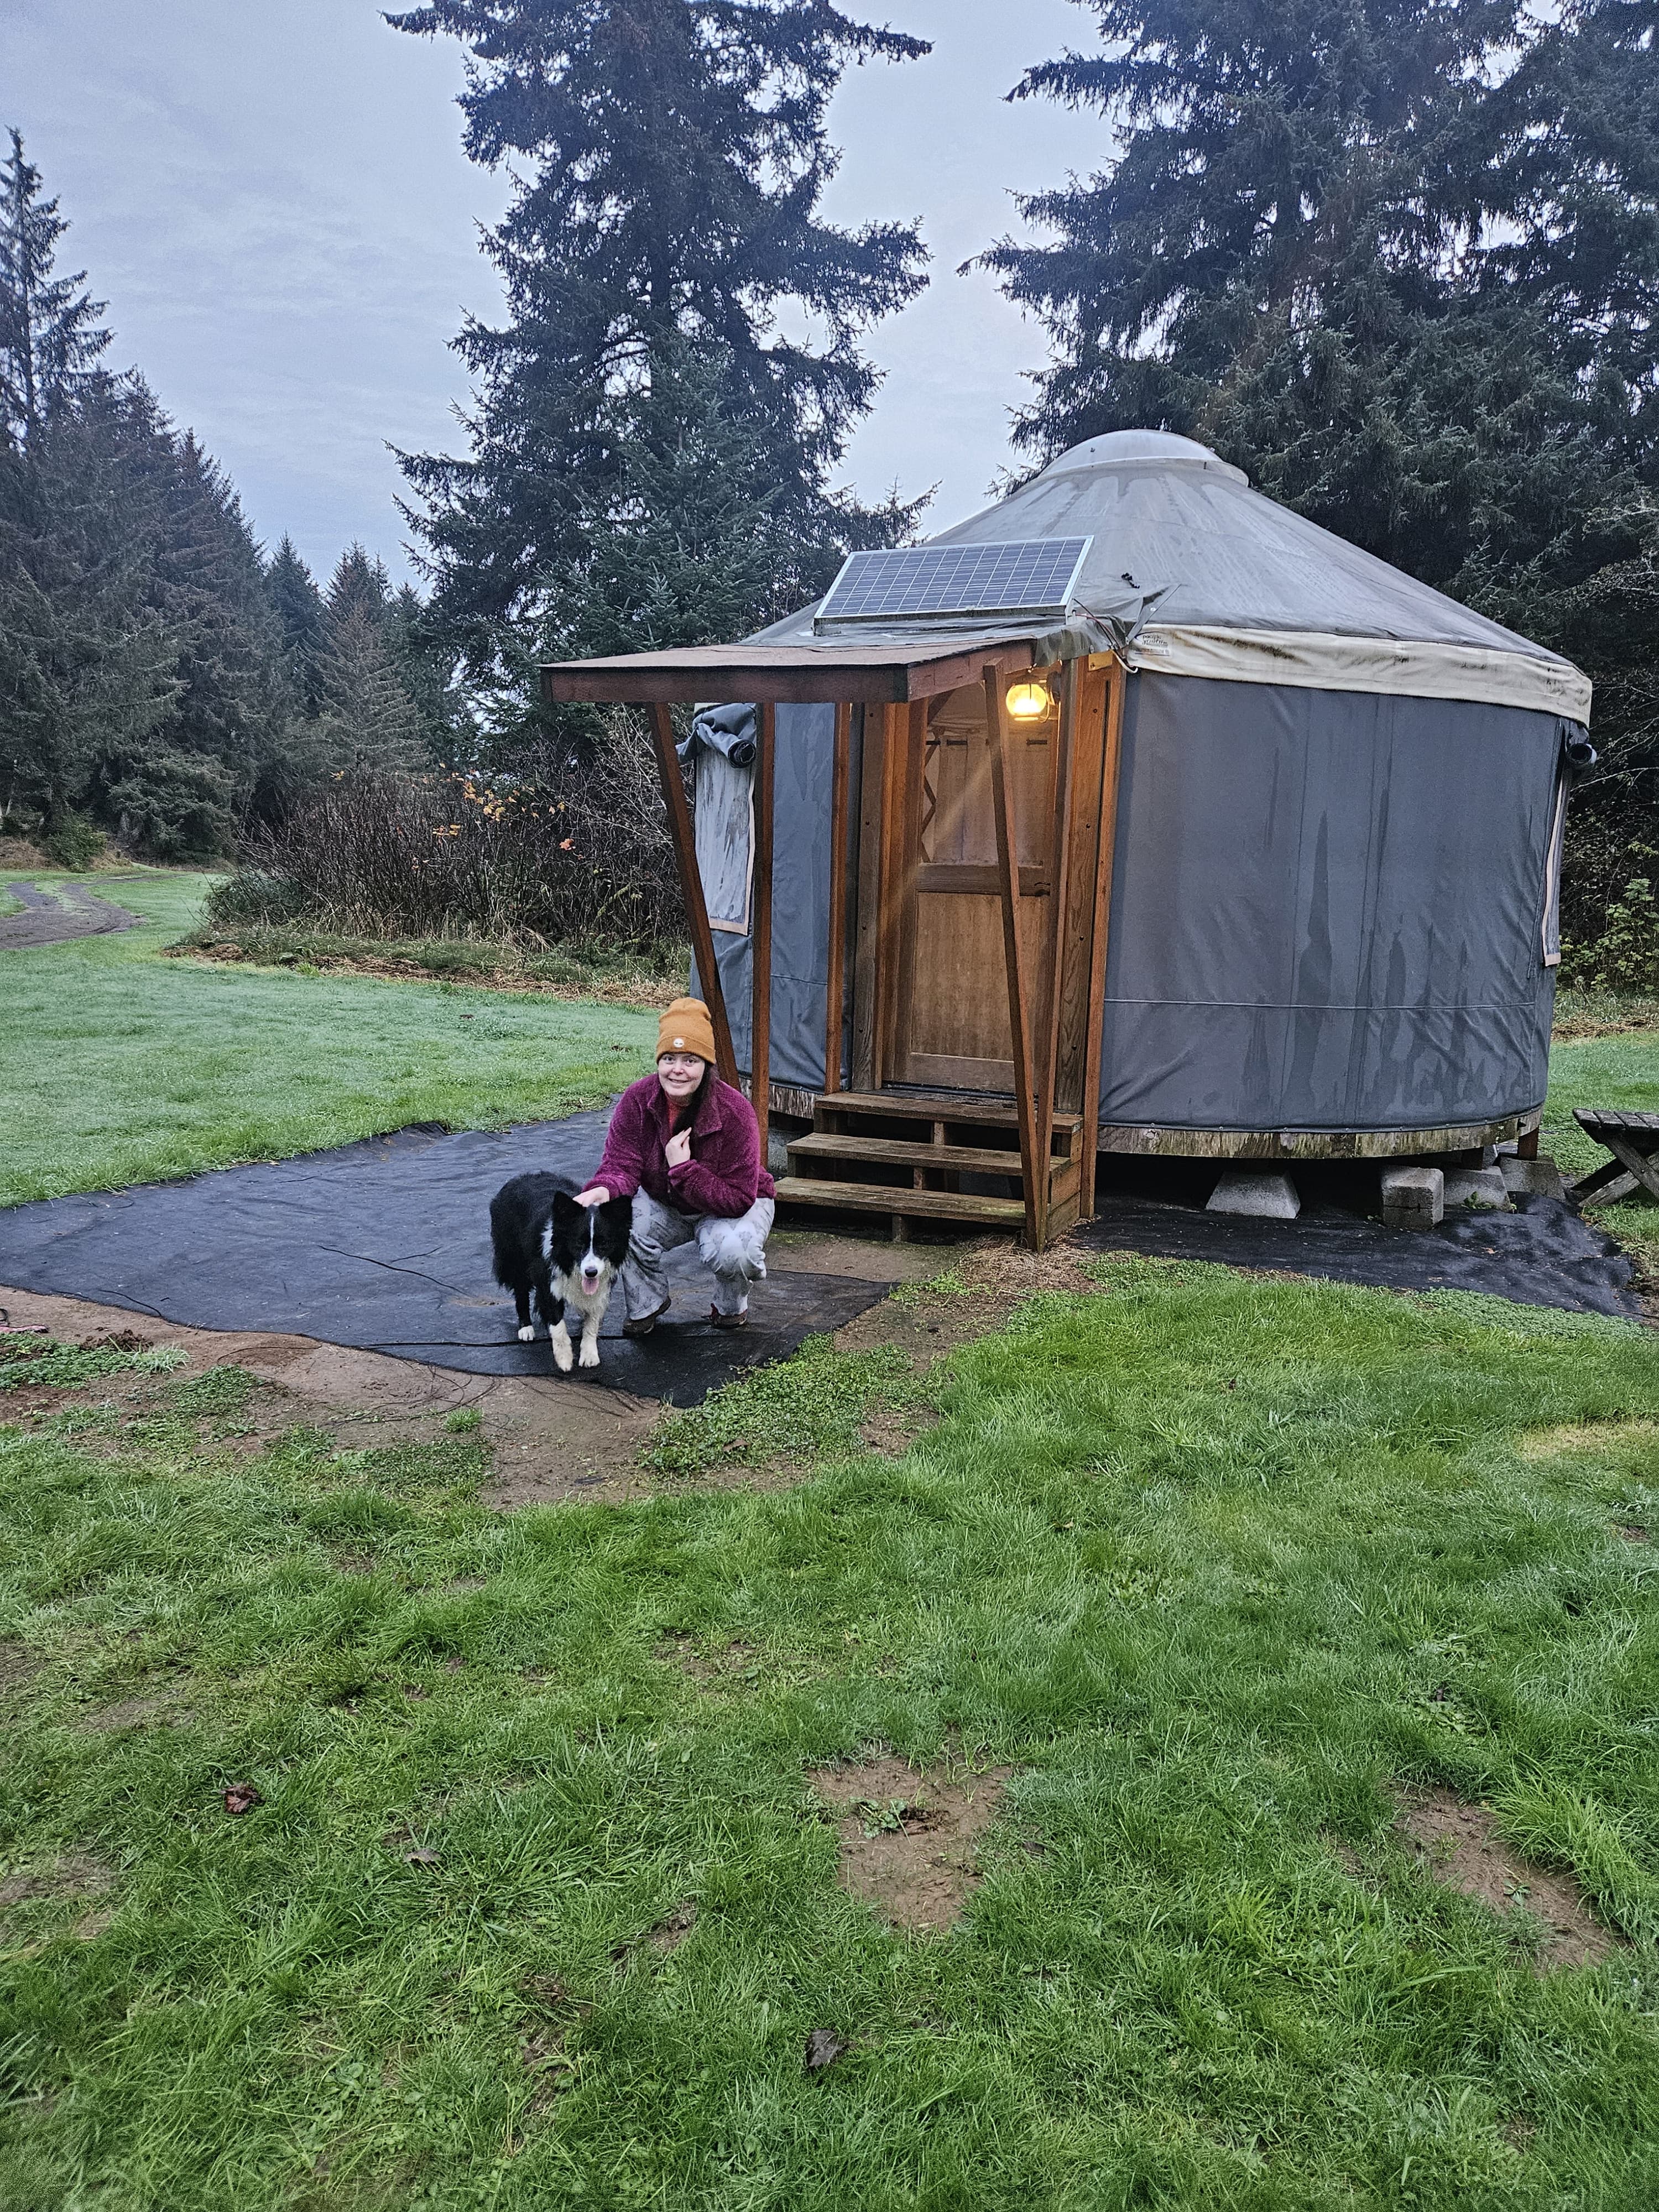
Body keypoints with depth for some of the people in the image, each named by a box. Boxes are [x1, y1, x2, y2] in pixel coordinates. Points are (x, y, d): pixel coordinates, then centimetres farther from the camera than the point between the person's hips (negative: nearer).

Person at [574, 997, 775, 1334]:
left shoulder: (734, 1111, -29)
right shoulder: (637, 1099, -18)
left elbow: (738, 1199, -29)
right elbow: (622, 1164, -21)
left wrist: (683, 1168, -36)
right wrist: (603, 1190, -44)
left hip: (732, 1206, -3)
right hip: (665, 1204, 3)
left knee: (730, 1249, -35)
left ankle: (731, 1306, 3)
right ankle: (646, 1303, 3)